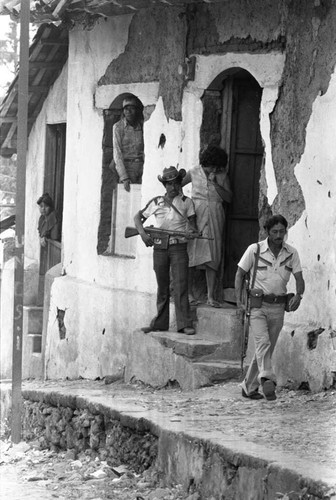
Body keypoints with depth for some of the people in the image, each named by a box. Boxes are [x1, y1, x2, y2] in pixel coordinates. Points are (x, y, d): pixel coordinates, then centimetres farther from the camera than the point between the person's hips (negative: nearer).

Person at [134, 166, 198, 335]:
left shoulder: (186, 202, 7)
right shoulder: (156, 202, 10)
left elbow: (192, 222, 5)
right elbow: (138, 217, 15)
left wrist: (192, 230, -19)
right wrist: (143, 233, -1)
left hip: (178, 247, -2)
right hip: (159, 247, 2)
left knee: (180, 285, -11)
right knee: (162, 287, 9)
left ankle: (185, 324, -15)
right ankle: (160, 323, 15)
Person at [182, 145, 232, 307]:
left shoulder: (222, 175, 6)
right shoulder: (194, 173, 4)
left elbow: (229, 198, 1)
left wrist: (215, 183, -9)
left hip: (214, 217, 1)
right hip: (196, 215, -1)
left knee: (212, 257, -3)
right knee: (191, 253, -4)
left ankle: (211, 296, -3)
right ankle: (188, 292, 5)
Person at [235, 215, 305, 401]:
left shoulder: (291, 253, 3)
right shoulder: (255, 250, -5)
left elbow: (299, 279, 2)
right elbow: (240, 274, 3)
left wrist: (298, 295, -20)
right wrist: (239, 300, -8)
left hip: (278, 308, 4)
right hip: (257, 304, -4)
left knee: (267, 348, 8)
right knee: (262, 341, -22)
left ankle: (249, 387, 20)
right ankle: (267, 379, -37)